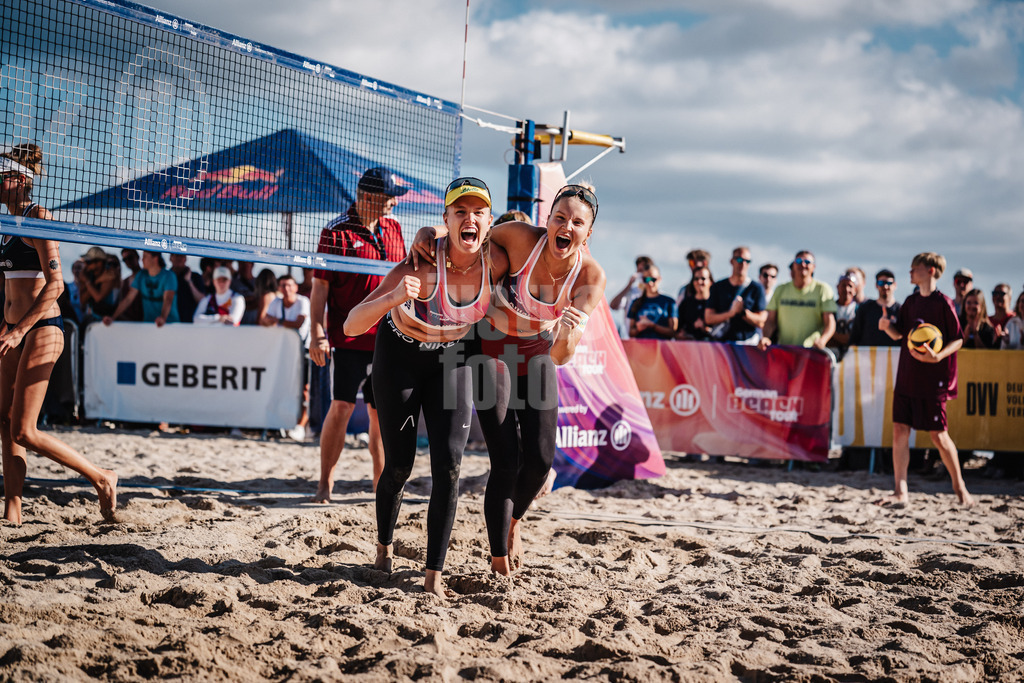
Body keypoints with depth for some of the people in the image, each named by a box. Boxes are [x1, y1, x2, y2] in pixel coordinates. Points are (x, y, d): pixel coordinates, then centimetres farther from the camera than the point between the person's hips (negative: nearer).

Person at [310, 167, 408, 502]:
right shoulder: (336, 232, -7)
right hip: (350, 336, -5)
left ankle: (382, 485, 17)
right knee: (342, 405, -10)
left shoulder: (393, 228, 12)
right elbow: (320, 286, -7)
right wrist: (317, 333, -14)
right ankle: (325, 485, -1)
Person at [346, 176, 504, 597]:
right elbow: (352, 326, -36)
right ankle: (384, 547, 32)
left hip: (452, 358, 3)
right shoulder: (422, 267, -33)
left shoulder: (496, 261, -21)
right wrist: (393, 298, -51)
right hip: (400, 354, -3)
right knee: (399, 465, 3)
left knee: (448, 467, -9)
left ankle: (434, 575, -2)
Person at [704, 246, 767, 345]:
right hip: (721, 342, 1)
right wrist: (731, 312, -10)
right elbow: (708, 318, 4)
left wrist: (743, 312, -13)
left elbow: (761, 322, 2)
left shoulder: (756, 288, 7)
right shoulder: (718, 287, 13)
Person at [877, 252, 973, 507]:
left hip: (933, 379, -6)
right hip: (907, 378, 6)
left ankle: (960, 488, 16)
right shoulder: (911, 302, 11)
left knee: (938, 434, -2)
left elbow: (958, 340, -7)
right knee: (900, 430, 0)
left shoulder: (943, 303, -8)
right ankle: (900, 492, 4)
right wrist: (887, 325, -6)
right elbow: (899, 333, 16)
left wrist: (938, 357, -24)